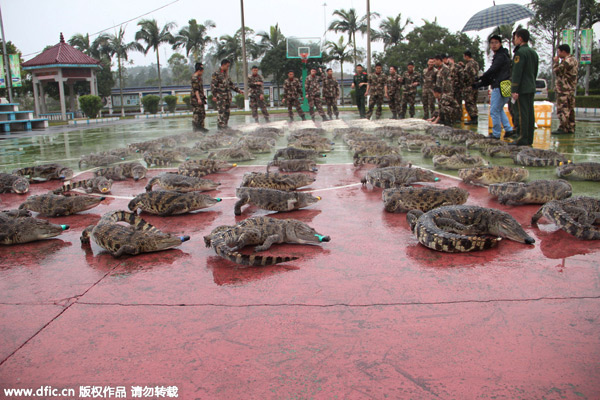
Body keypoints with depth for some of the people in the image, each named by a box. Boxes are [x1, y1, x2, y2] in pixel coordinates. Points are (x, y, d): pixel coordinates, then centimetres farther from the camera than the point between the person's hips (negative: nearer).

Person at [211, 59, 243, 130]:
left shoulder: (226, 74, 17)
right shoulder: (216, 74, -6)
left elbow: (231, 85, 24)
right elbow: (213, 85, -9)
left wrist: (238, 90, 16)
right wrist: (214, 95, -16)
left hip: (228, 96, 8)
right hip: (220, 96, -7)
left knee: (227, 111, 7)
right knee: (221, 111, -12)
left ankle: (225, 125, 14)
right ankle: (220, 125, -8)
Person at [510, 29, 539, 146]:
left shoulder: (520, 52, -12)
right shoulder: (534, 52, 16)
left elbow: (517, 73, -17)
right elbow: (535, 72, 20)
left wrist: (514, 90, -18)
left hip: (522, 88, -9)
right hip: (531, 88, 9)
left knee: (521, 113, -8)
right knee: (530, 113, 9)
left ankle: (522, 138, -8)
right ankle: (529, 138, 13)